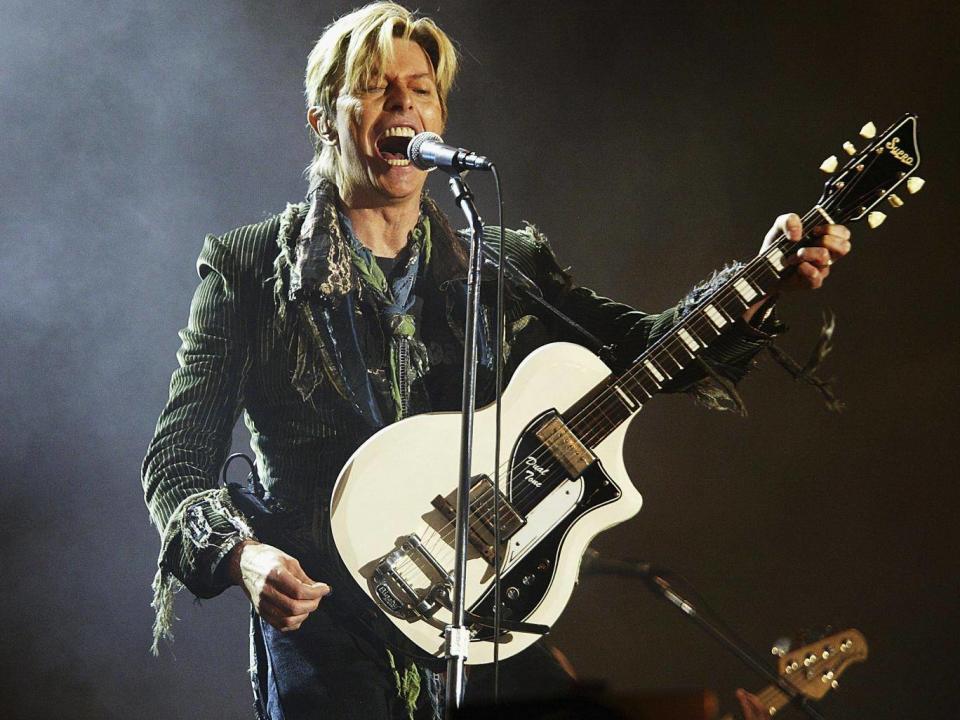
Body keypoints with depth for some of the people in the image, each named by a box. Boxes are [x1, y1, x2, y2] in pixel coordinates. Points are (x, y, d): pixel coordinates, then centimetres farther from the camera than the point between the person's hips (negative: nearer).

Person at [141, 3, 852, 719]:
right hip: (326, 621, -3)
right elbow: (177, 459, 1)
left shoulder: (508, 264, 13)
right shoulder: (250, 268, 4)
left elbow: (644, 348, 2)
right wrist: (243, 555, -19)